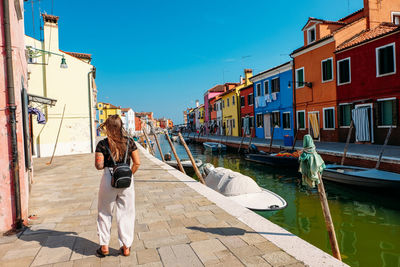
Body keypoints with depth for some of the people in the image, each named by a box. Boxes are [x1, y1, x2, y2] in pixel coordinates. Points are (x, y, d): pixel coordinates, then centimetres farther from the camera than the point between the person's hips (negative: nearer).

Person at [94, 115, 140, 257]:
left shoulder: (102, 144, -7)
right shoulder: (130, 142, -2)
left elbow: (99, 166, -10)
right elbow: (137, 163, -2)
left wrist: (105, 164, 11)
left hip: (108, 179, -1)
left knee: (104, 213, 18)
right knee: (126, 213, 12)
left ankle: (104, 246, 26)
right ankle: (126, 247, 20)